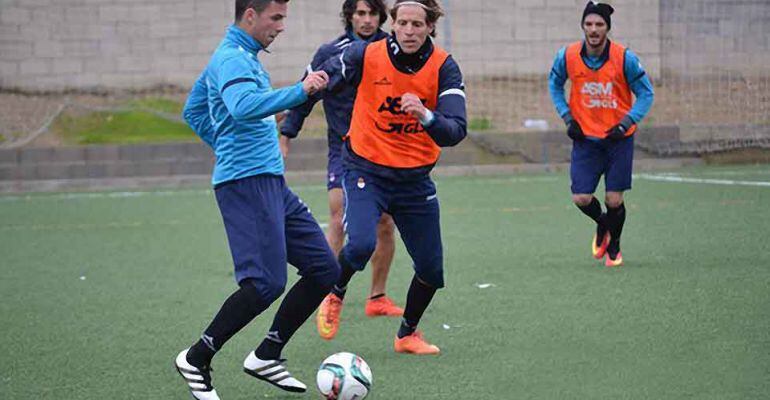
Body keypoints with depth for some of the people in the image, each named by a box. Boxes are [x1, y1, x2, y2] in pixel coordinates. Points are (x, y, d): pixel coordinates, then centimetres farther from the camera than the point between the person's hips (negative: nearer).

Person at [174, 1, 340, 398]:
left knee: (324, 268, 6)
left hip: (270, 182, 10)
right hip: (247, 182, -10)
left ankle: (266, 357, 12)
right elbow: (243, 107, -34)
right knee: (266, 282, -16)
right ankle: (196, 359, -2)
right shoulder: (233, 58, -12)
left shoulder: (241, 56, 21)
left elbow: (193, 111, 31)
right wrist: (299, 92, -36)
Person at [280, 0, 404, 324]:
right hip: (344, 149, -2)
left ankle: (377, 297, 14)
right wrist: (286, 136, -1)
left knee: (385, 226, 3)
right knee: (339, 222, -12)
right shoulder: (330, 53, -3)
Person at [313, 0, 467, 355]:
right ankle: (335, 296, 7)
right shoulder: (365, 55, -13)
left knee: (431, 269, 8)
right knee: (361, 245, -27)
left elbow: (455, 132, -22)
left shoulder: (444, 68, -12)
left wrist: (426, 115, -40)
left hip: (415, 179, 2)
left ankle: (407, 334, 36)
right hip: (366, 170, -2)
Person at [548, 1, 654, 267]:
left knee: (614, 201, -2)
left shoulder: (624, 58, -14)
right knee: (581, 198, -7)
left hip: (619, 138, -1)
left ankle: (613, 246, 28)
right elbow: (555, 85, 12)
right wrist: (567, 118, 0)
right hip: (585, 137, 1)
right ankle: (602, 225, 28)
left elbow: (646, 94, -4)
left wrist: (625, 124, -16)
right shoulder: (568, 56, -8)